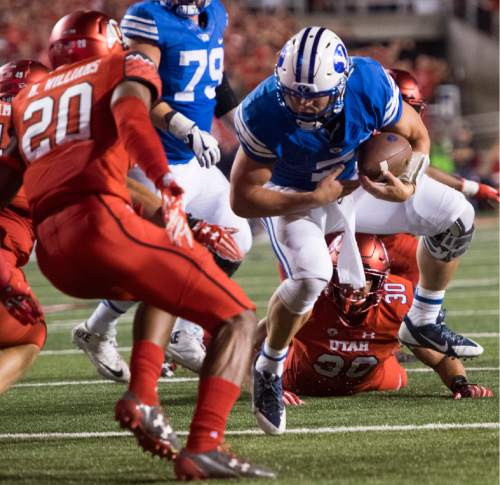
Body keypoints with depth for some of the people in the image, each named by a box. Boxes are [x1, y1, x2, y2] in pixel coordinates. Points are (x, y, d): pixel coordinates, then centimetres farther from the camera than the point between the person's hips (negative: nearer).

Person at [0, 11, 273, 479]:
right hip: (100, 219, -6)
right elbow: (130, 116, -6)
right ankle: (203, 447, -17)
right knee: (236, 318, 2)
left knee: (163, 285, 34)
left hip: (51, 250, 6)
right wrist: (165, 182, -21)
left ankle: (142, 395, 13)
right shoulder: (126, 67, 17)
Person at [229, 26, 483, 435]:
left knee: (457, 218, -6)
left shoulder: (371, 86, -29)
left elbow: (416, 136, -10)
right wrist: (316, 199, -31)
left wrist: (408, 189, -29)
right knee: (310, 277, -31)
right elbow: (244, 199, -26)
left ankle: (423, 323, 18)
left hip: (359, 181, 4)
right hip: (294, 198, -4)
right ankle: (268, 371, -4)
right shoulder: (264, 114, -34)